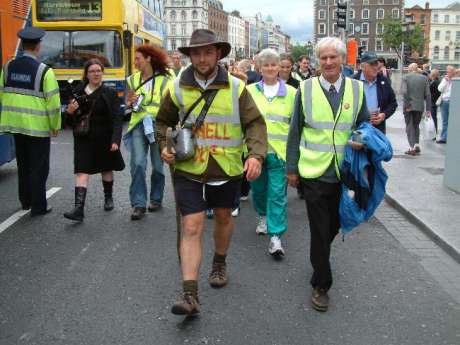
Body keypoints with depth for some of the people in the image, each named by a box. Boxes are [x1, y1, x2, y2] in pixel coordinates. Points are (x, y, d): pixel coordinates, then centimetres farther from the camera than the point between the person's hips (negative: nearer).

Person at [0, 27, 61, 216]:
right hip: (38, 126, -5)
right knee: (39, 167, 5)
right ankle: (38, 206, 10)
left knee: (23, 164, 20)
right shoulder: (44, 71, -14)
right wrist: (55, 126, -2)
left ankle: (25, 200, 32)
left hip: (16, 124, 6)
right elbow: (53, 102, -14)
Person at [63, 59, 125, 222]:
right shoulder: (78, 93, 4)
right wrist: (69, 111, -12)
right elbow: (71, 120, 11)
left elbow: (117, 119, -8)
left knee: (106, 169, 17)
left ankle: (108, 198, 40)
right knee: (82, 172, -10)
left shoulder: (110, 93, -2)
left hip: (104, 138, -1)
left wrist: (115, 140, -18)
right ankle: (79, 209, -16)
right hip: (84, 139, 1)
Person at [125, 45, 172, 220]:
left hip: (158, 125, -2)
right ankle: (138, 204, -6)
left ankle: (156, 199, 26)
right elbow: (128, 103, 20)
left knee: (158, 165, 7)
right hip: (138, 125, 2)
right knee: (138, 163, -10)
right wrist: (129, 102, -3)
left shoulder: (164, 79, -2)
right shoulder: (133, 79, 11)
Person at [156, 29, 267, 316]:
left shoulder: (236, 88, -5)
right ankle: (190, 295, -7)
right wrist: (164, 146, -4)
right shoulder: (178, 88, -2)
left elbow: (255, 123, -4)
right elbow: (164, 121, 13)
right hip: (189, 170, -1)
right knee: (192, 227, -7)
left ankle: (220, 263, 48)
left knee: (224, 216, 20)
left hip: (227, 168, 1)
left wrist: (256, 154, -19)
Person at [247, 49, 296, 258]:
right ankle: (263, 216, 44)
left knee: (277, 193, -4)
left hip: (279, 152, -2)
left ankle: (275, 236, 0)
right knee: (258, 188, 16)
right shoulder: (250, 91, 5)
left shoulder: (290, 92, 3)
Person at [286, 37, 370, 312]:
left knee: (335, 224, 17)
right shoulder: (306, 88, -3)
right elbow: (295, 131, 2)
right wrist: (292, 168, 2)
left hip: (344, 172, 3)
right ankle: (321, 285, 15)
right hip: (314, 172, -2)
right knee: (320, 230, 2)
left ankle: (319, 258, 47)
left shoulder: (356, 89, 1)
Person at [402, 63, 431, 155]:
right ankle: (416, 145, 16)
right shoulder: (424, 78, 3)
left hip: (409, 107, -3)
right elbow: (428, 94, 0)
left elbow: (404, 92, -16)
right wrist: (428, 109, 2)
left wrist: (407, 105, -10)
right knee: (416, 126, 19)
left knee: (409, 127, 4)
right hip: (419, 107, 3)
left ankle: (412, 147, -1)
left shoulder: (406, 77, -4)